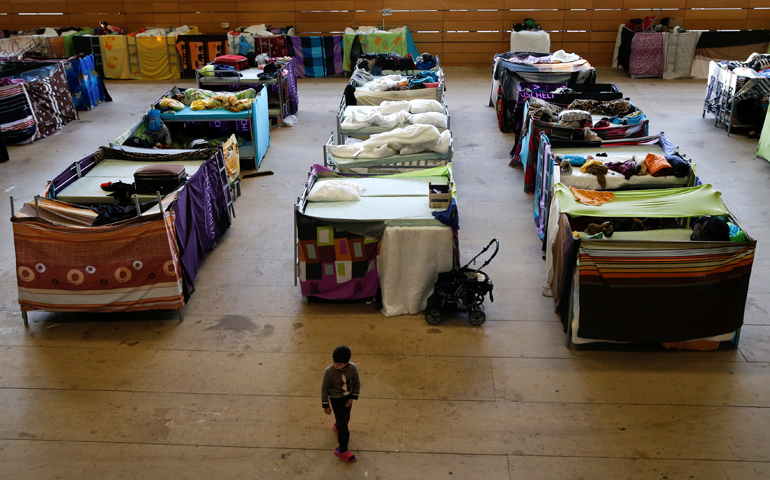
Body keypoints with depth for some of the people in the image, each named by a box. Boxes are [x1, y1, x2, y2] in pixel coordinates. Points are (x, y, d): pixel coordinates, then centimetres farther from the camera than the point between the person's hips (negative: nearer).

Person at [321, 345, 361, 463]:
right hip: (336, 400, -4)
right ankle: (342, 450, 17)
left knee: (346, 418, 25)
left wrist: (352, 398, -5)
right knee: (343, 426, 0)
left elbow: (357, 383, -4)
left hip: (348, 397, 4)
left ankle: (338, 427, 60)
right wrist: (326, 406, -9)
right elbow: (324, 389, -16)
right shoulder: (329, 372, -29)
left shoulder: (353, 368, -21)